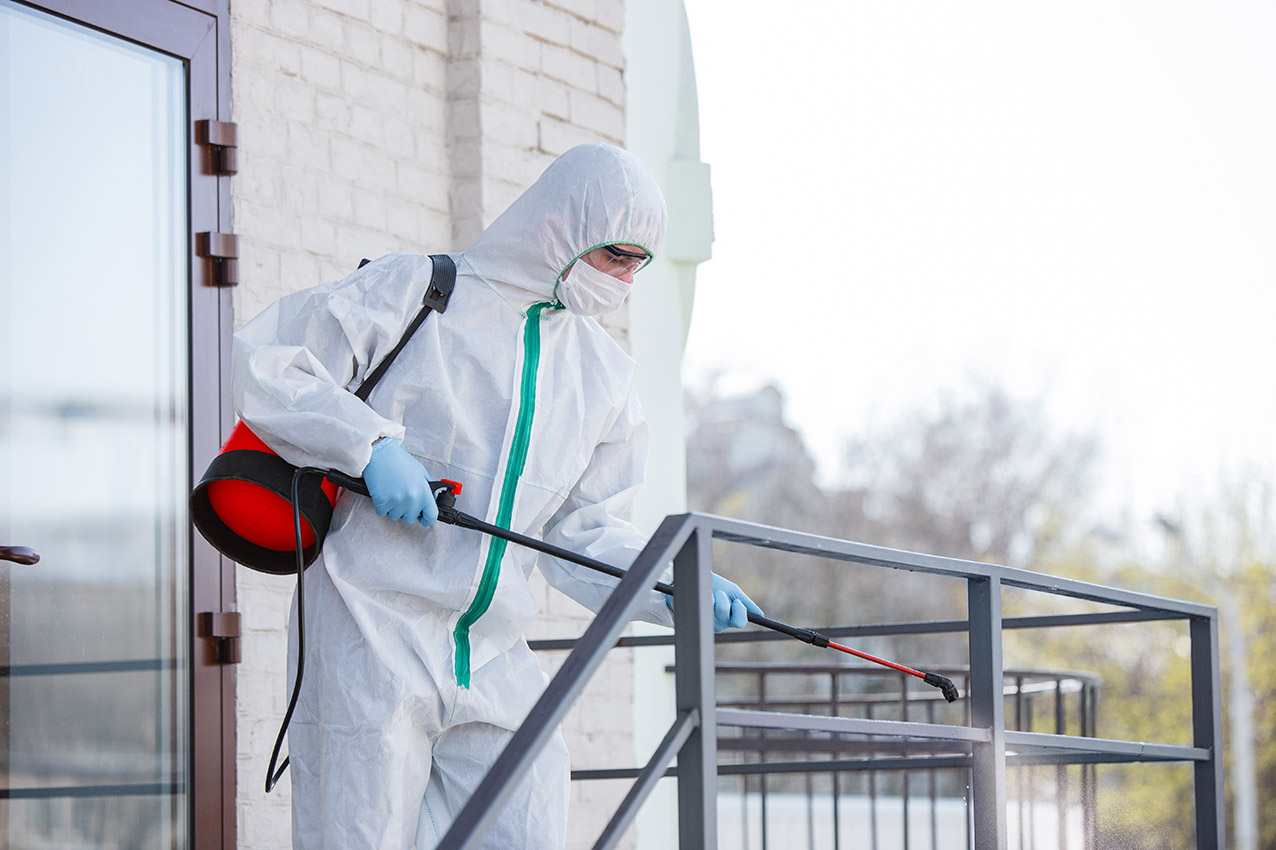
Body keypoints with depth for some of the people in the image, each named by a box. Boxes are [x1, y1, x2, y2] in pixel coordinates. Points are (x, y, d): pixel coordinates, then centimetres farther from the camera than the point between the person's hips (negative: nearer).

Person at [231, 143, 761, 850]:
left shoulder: (601, 372, 17)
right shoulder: (414, 293, -2)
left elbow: (581, 531, 18)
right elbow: (262, 363, -5)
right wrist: (372, 446, -17)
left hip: (492, 655, 6)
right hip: (372, 629, -6)